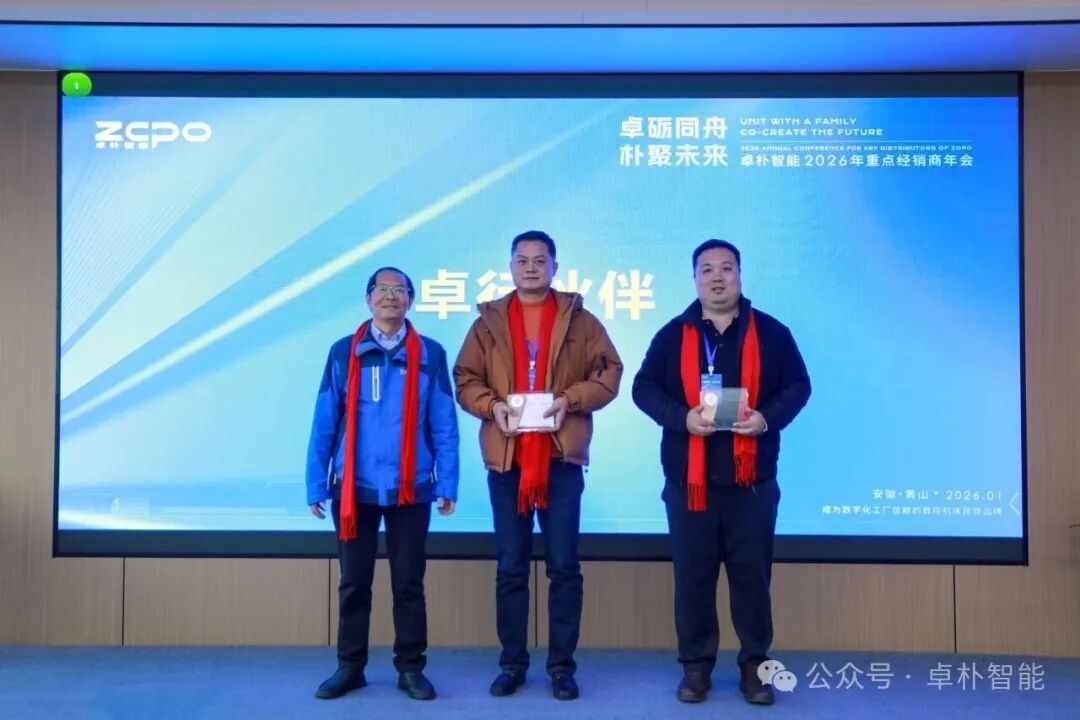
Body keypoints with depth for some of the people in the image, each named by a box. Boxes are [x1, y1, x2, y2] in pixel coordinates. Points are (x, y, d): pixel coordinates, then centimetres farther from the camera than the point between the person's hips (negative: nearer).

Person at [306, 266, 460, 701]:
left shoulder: (430, 354, 0)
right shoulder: (344, 353, 2)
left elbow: (444, 426, 1)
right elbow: (324, 423, 3)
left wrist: (447, 485, -3)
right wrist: (317, 484, 1)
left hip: (411, 489, 0)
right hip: (354, 488, 1)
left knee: (408, 583, 9)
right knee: (354, 582, 11)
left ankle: (411, 668, 22)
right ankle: (350, 667, 25)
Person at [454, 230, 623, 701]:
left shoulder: (579, 320, 7)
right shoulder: (488, 322, 10)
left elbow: (609, 374, 2)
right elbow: (465, 379, 8)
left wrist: (570, 399, -13)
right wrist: (491, 404, -12)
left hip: (561, 457, -1)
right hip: (505, 458, 2)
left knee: (564, 565, 3)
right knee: (510, 567, 9)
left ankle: (562, 665, 15)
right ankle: (512, 663, 20)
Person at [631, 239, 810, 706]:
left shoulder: (771, 332, 5)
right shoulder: (673, 335, 5)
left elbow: (798, 386, 6)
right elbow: (644, 387, 2)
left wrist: (768, 418, -13)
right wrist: (682, 417, -15)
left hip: (752, 478, 0)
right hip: (688, 478, 0)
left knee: (752, 575, 6)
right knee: (692, 576, 6)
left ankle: (754, 665, 21)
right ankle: (696, 666, 19)